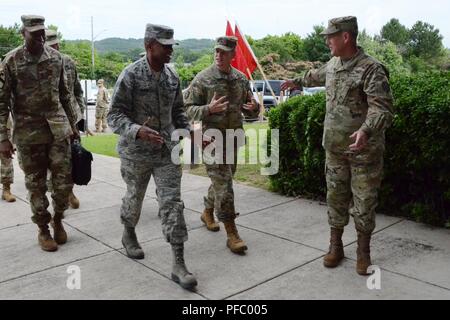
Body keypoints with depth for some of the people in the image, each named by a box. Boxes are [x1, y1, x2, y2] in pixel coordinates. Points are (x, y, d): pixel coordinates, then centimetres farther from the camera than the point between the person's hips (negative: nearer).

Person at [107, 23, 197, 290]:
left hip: (167, 151, 4)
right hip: (137, 152, -3)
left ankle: (179, 265, 0)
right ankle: (129, 235, 48)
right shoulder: (131, 75, -13)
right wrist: (137, 131, -34)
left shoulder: (172, 76, 3)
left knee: (173, 203, -4)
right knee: (135, 198, 17)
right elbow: (115, 115, -16)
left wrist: (190, 132, 0)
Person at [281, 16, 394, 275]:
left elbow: (382, 108, -26)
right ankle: (335, 246, 26)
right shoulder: (333, 64, 7)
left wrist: (366, 131, -44)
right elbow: (318, 75, 31)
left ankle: (363, 251, 23)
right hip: (335, 147, 6)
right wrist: (298, 81, 45)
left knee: (364, 201, 6)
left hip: (364, 150, -6)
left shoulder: (371, 69, -18)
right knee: (336, 197, 12)